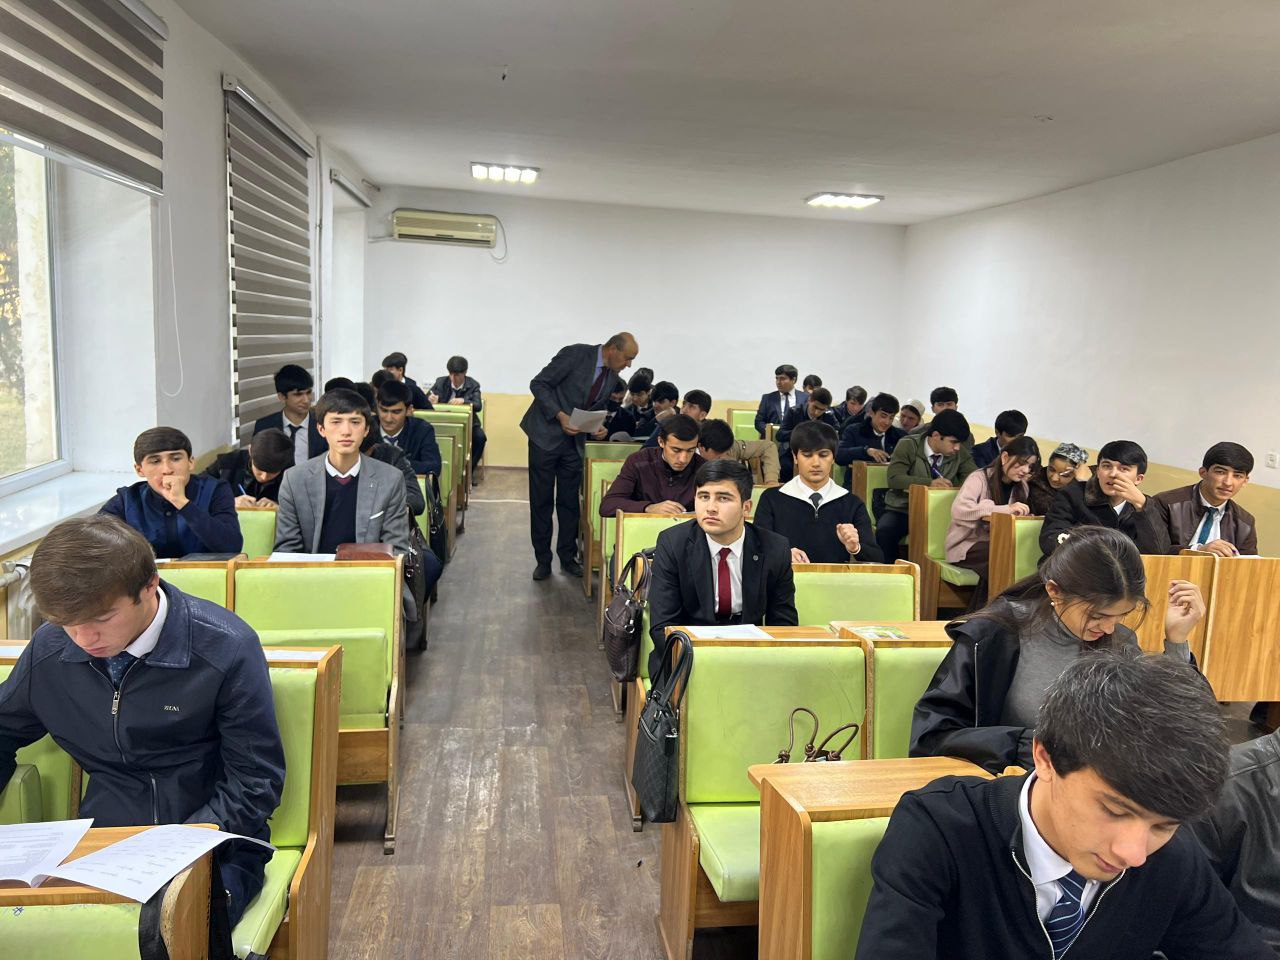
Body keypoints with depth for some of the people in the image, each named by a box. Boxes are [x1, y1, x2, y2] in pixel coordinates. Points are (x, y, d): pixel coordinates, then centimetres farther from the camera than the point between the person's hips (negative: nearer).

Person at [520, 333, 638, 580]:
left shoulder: (612, 376, 3)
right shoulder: (575, 354, -17)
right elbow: (538, 384, -15)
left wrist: (600, 427, -6)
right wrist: (560, 415, -24)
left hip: (573, 441, 5)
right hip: (546, 435, -5)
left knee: (569, 502, 8)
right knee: (541, 501, 3)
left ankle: (568, 557, 19)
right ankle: (543, 560, 13)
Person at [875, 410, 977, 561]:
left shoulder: (960, 451, 2)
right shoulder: (908, 446, -8)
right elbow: (893, 478, -20)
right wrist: (929, 483, -33)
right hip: (902, 509, -2)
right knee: (885, 532, -33)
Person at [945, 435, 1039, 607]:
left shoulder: (1021, 487, 13)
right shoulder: (979, 478, -8)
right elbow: (959, 510, -26)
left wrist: (1024, 516, -13)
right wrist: (1005, 509, -31)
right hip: (967, 545, -6)